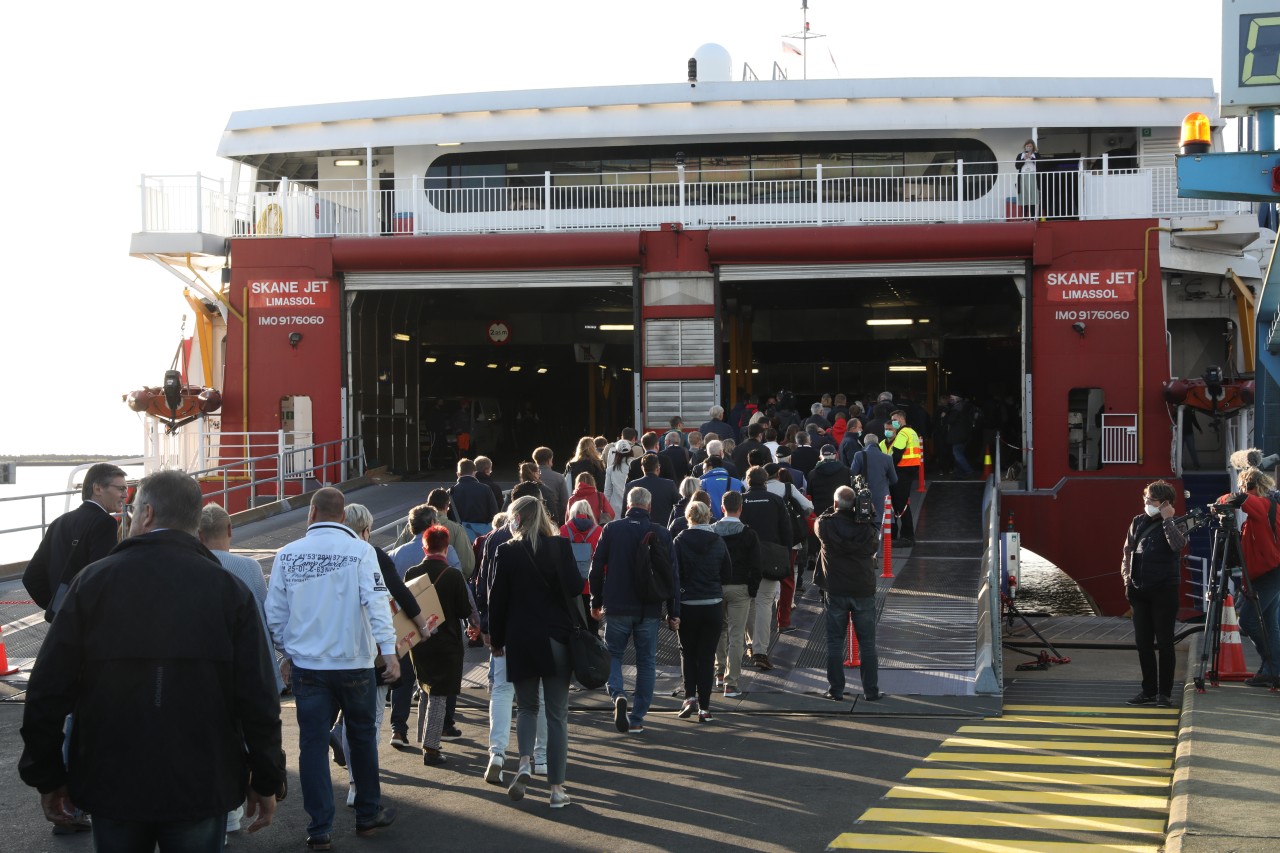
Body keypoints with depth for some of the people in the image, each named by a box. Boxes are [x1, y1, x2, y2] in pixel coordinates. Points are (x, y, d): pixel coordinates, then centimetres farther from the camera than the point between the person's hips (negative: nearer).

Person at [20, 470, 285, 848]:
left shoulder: (93, 581, -3)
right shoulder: (230, 590, -4)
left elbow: (46, 691, -5)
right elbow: (259, 700, -9)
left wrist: (47, 776, 5)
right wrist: (267, 782, 2)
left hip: (111, 786, 1)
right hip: (202, 788, -1)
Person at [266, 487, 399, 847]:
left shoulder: (287, 555, 0)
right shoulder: (360, 551, -8)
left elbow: (275, 611, 5)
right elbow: (376, 602, -17)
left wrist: (286, 652, 18)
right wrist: (388, 649, -20)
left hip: (306, 665, 1)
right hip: (354, 663, -1)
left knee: (313, 743, 6)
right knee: (362, 736, 16)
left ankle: (319, 828, 6)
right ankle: (368, 814, 28)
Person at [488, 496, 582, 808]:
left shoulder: (507, 552, -4)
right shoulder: (560, 546, -5)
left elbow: (497, 599, -1)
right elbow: (575, 588, -10)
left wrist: (497, 640, 9)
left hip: (520, 640, 0)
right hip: (557, 640, 0)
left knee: (526, 706, 17)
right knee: (557, 713, 5)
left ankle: (525, 762, -8)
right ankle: (556, 788, 5)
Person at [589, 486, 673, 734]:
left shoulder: (611, 529, -3)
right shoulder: (661, 533, -1)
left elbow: (596, 569, -1)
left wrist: (596, 602, 9)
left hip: (617, 608, -1)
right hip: (650, 610, 1)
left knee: (613, 654, 13)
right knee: (646, 662, 10)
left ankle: (618, 695, -14)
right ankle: (637, 718, 10)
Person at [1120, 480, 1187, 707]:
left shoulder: (1173, 525, -4)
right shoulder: (1138, 522, 11)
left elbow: (1178, 544, -25)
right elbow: (1127, 552, 16)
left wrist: (1167, 519, -20)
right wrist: (1127, 578, 5)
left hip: (1164, 591, -5)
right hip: (1140, 590, 5)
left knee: (1164, 643, 0)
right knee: (1143, 643, 8)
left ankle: (1164, 693, 6)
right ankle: (1148, 691, 17)